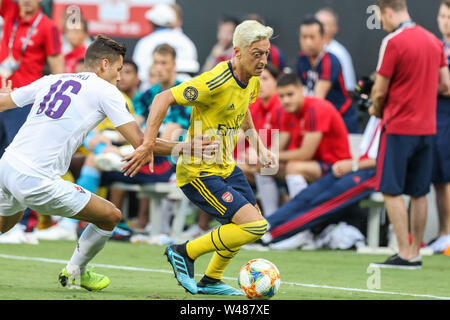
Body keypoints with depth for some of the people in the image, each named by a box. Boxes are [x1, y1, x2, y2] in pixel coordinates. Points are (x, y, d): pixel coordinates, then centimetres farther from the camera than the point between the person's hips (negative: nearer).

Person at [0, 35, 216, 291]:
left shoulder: (51, 80, 15)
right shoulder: (106, 91, 0)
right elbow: (139, 141, -6)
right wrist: (179, 147, 5)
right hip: (38, 181, -7)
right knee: (111, 216, 8)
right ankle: (75, 272, 26)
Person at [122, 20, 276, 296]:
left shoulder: (252, 81, 1)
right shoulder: (215, 82, -27)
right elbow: (163, 99, -28)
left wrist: (260, 148, 14)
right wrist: (148, 144, -34)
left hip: (226, 167, 10)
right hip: (198, 172, -10)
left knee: (254, 224, 22)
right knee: (255, 226, -17)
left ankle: (211, 281, 39)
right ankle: (185, 253, -1)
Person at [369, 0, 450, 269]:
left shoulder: (393, 42, -13)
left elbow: (380, 90, -10)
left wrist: (376, 110, 8)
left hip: (399, 127, -7)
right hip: (427, 127, 7)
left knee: (392, 191, -2)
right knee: (419, 193, 10)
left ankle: (405, 254, -7)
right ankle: (416, 253, 12)